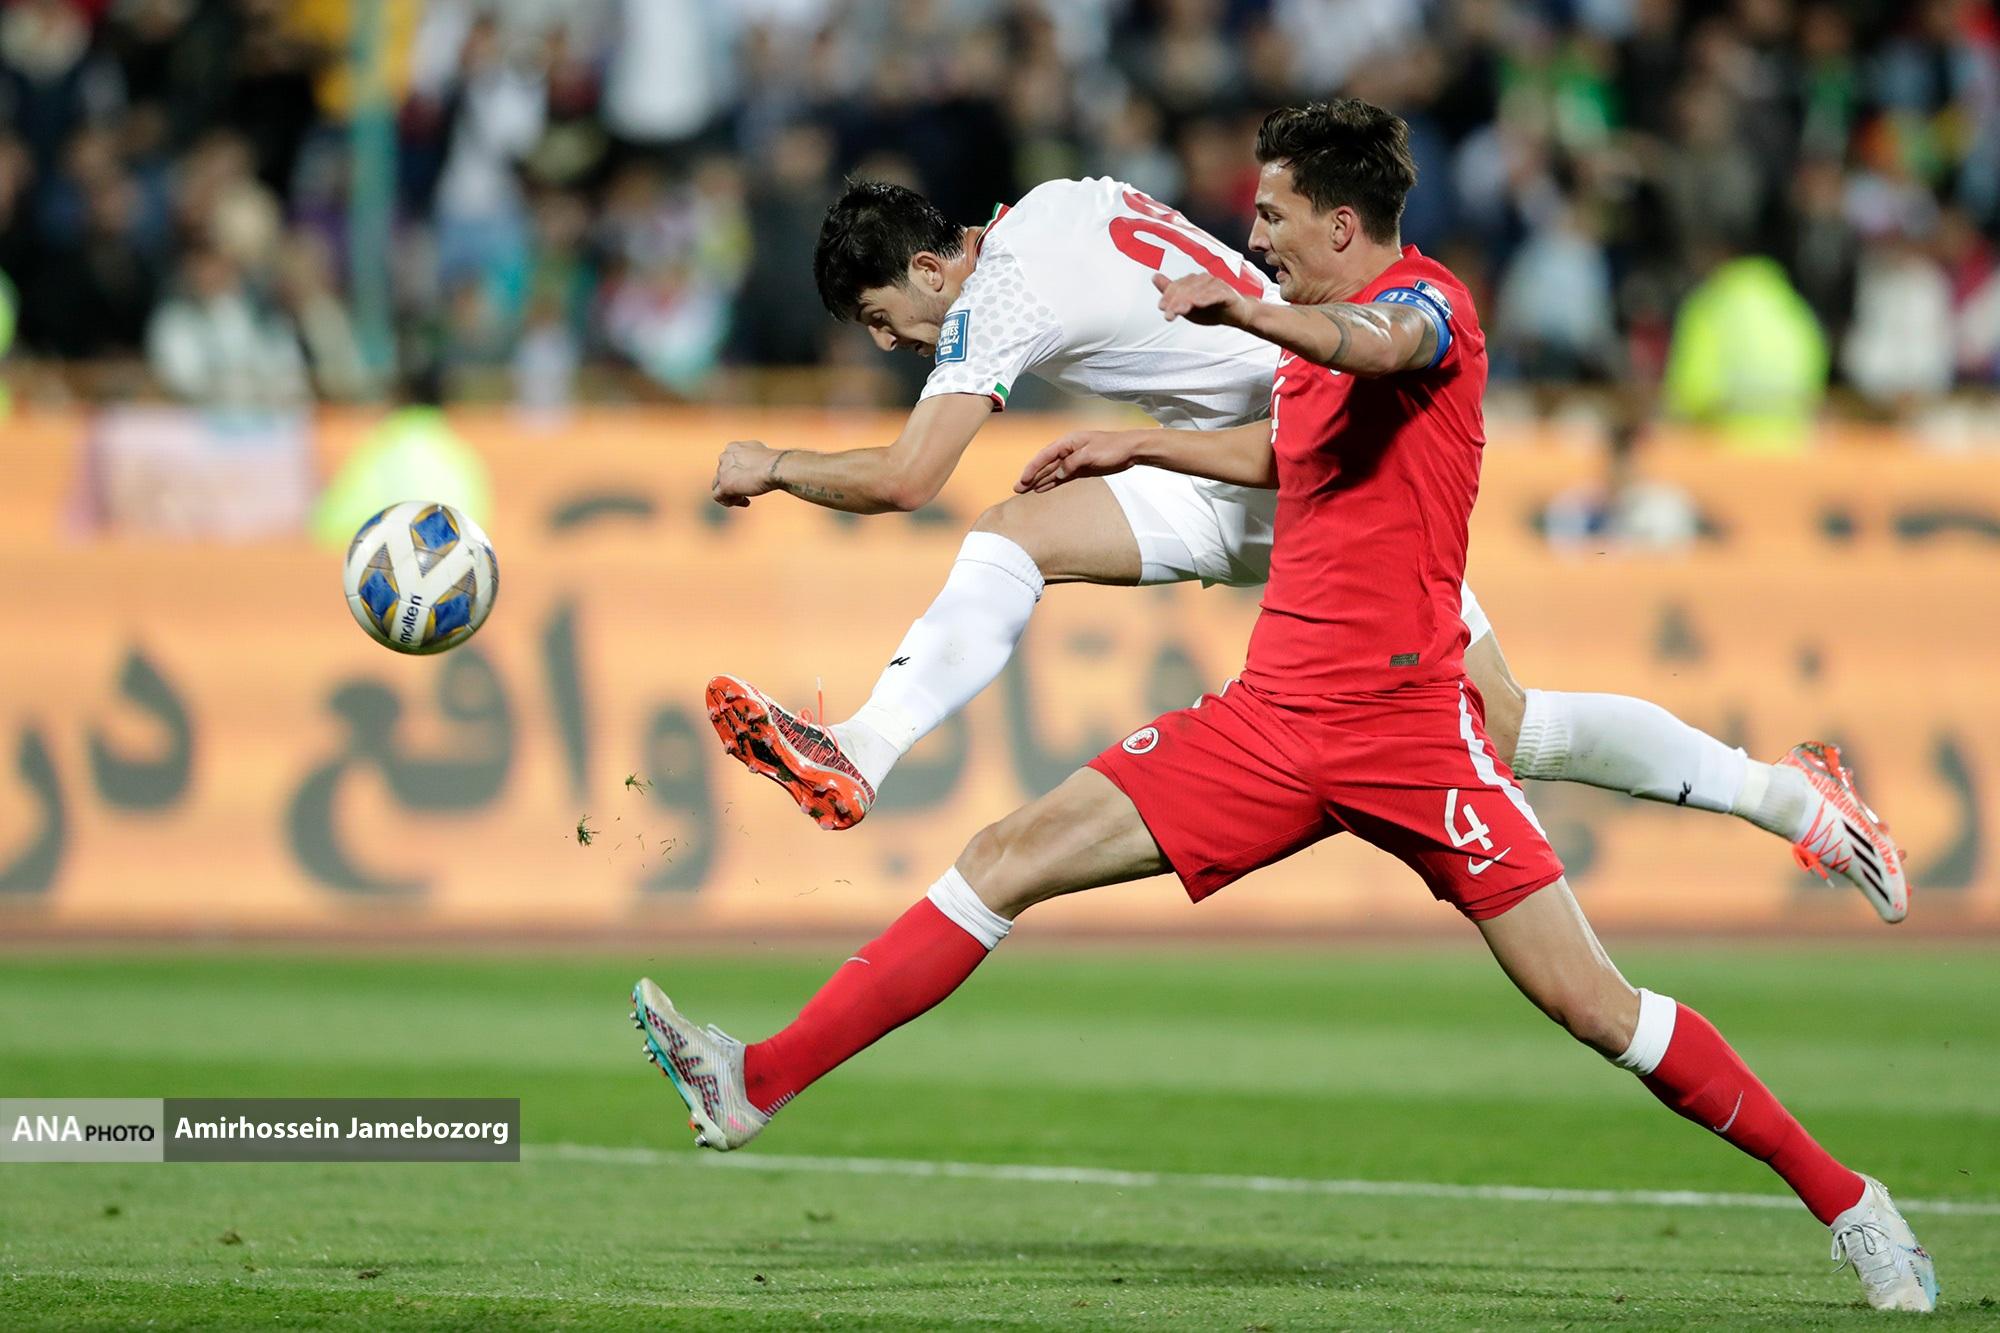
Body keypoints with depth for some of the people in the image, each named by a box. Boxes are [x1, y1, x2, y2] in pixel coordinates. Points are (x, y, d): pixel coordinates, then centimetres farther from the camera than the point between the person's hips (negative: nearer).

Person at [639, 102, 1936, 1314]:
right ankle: (758, 1083, -2)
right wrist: (1137, 444, 40)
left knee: (1592, 1003, -10)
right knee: (1008, 858, -2)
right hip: (1274, 715, 7)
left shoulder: (1427, 300, -9)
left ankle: (1840, 1197, 4)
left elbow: (1375, 347, -36)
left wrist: (1247, 310, -53)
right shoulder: (1318, 334, 16)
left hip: (1410, 731, -7)